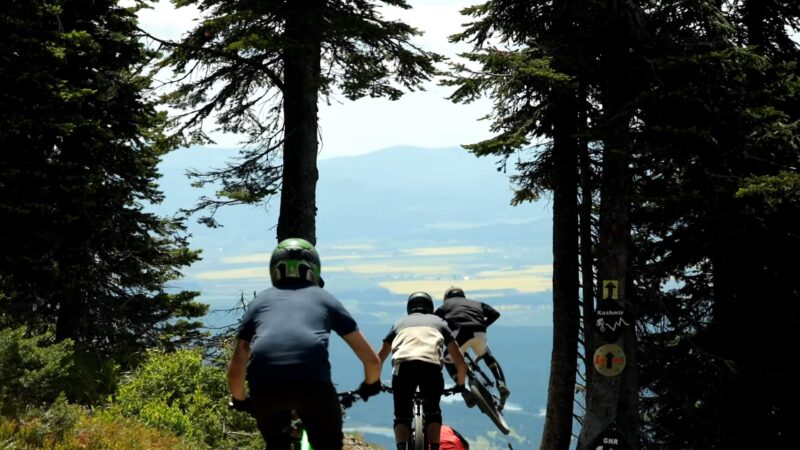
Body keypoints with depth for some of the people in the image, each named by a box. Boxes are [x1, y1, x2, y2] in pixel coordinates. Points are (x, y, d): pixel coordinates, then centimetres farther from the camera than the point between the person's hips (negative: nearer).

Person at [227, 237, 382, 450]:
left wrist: (241, 401, 49)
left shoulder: (260, 300, 30)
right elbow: (372, 359, 31)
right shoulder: (324, 298, 28)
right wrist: (371, 385, 52)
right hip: (312, 383, -1)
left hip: (264, 386, 2)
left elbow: (235, 372, 30)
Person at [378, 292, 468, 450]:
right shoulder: (439, 322, 34)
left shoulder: (400, 323, 35)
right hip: (431, 366, 0)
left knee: (402, 416, 15)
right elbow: (460, 362, 31)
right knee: (432, 412, 24)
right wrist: (460, 385, 47)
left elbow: (378, 359, 34)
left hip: (403, 366, 0)